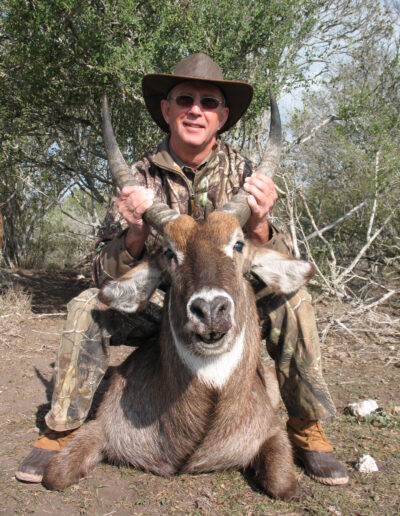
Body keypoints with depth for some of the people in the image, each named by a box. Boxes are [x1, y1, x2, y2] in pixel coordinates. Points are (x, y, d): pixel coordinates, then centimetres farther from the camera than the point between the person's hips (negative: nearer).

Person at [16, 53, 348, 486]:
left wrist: (258, 225, -37)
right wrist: (136, 234, -37)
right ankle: (60, 433, -5)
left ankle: (307, 429, -6)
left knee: (291, 301, -24)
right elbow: (105, 276, -15)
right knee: (86, 308, -22)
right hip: (156, 308, 0)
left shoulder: (241, 173, -10)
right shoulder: (141, 177, -12)